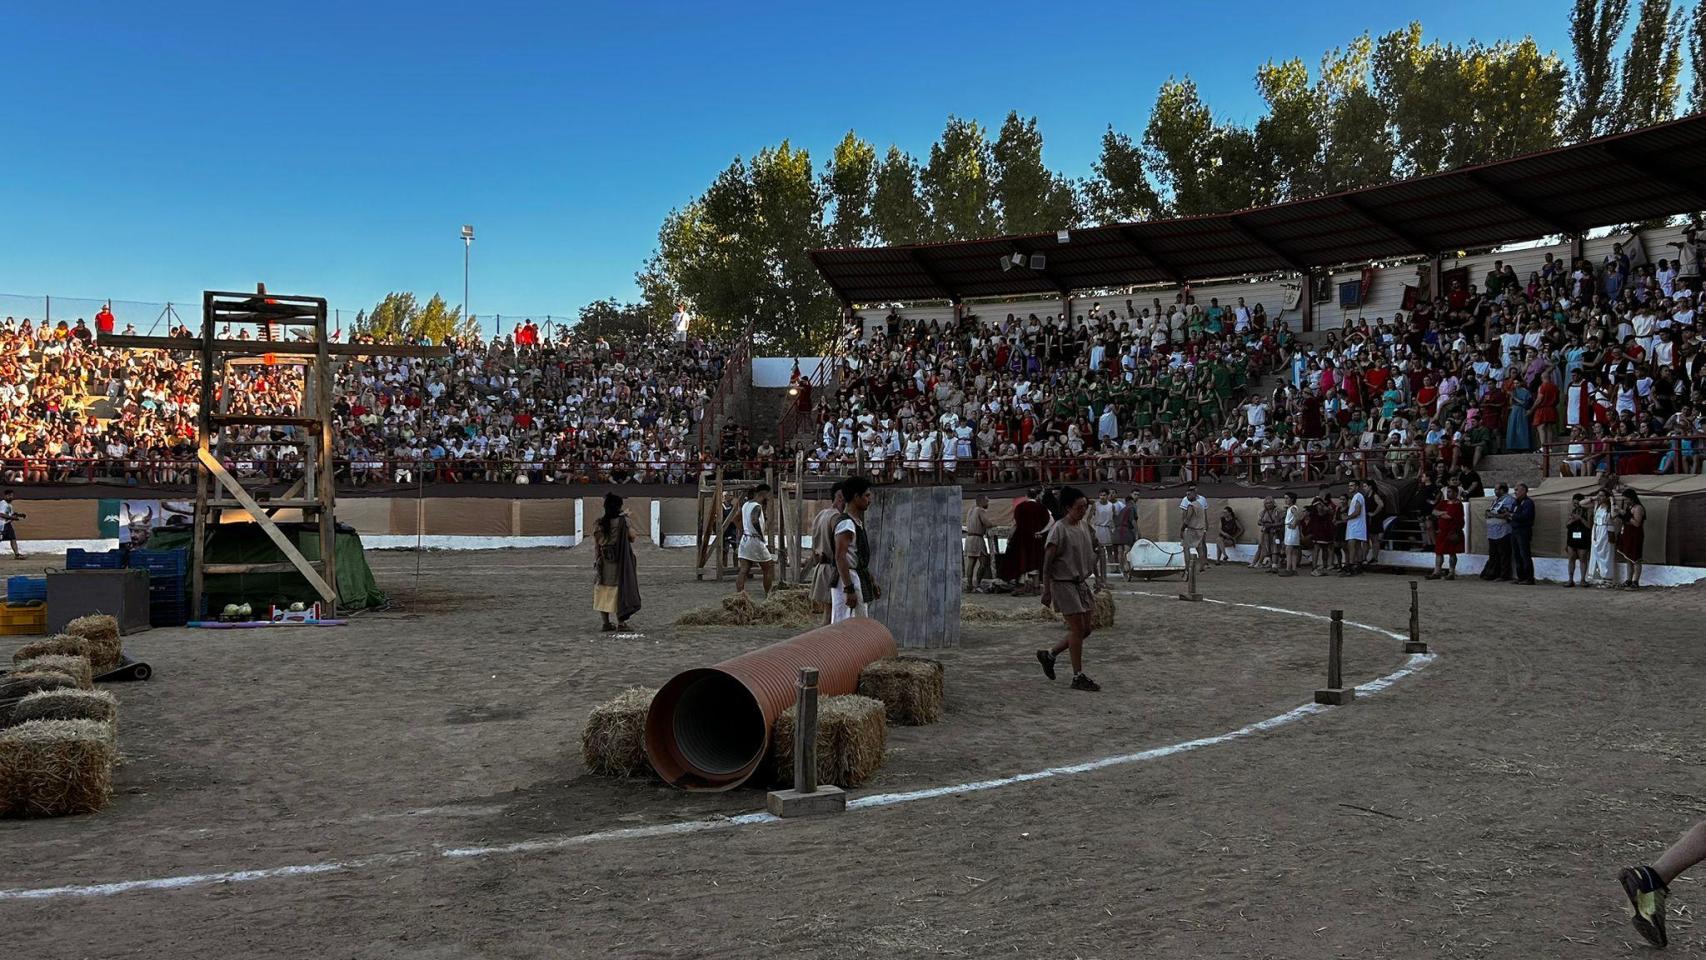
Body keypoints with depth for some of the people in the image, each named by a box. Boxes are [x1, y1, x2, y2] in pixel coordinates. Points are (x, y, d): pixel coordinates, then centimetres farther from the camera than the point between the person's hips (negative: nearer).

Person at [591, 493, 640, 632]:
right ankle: (621, 622, 2)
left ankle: (606, 623, 12)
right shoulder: (622, 522, -11)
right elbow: (632, 537, -4)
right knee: (620, 589, 5)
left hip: (603, 563, 3)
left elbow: (595, 543, 3)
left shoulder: (598, 524, -1)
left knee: (604, 591, 12)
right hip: (620, 563, -3)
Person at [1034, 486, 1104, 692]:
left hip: (1081, 582, 8)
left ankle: (1049, 655, 23)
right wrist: (1046, 591, -17)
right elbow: (1047, 562, -15)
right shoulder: (1059, 530, -15)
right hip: (1064, 583, -8)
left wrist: (1096, 576, 16)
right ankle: (1078, 676, 2)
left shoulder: (1085, 526, 9)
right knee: (1077, 628, -7)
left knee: (1086, 628, 8)